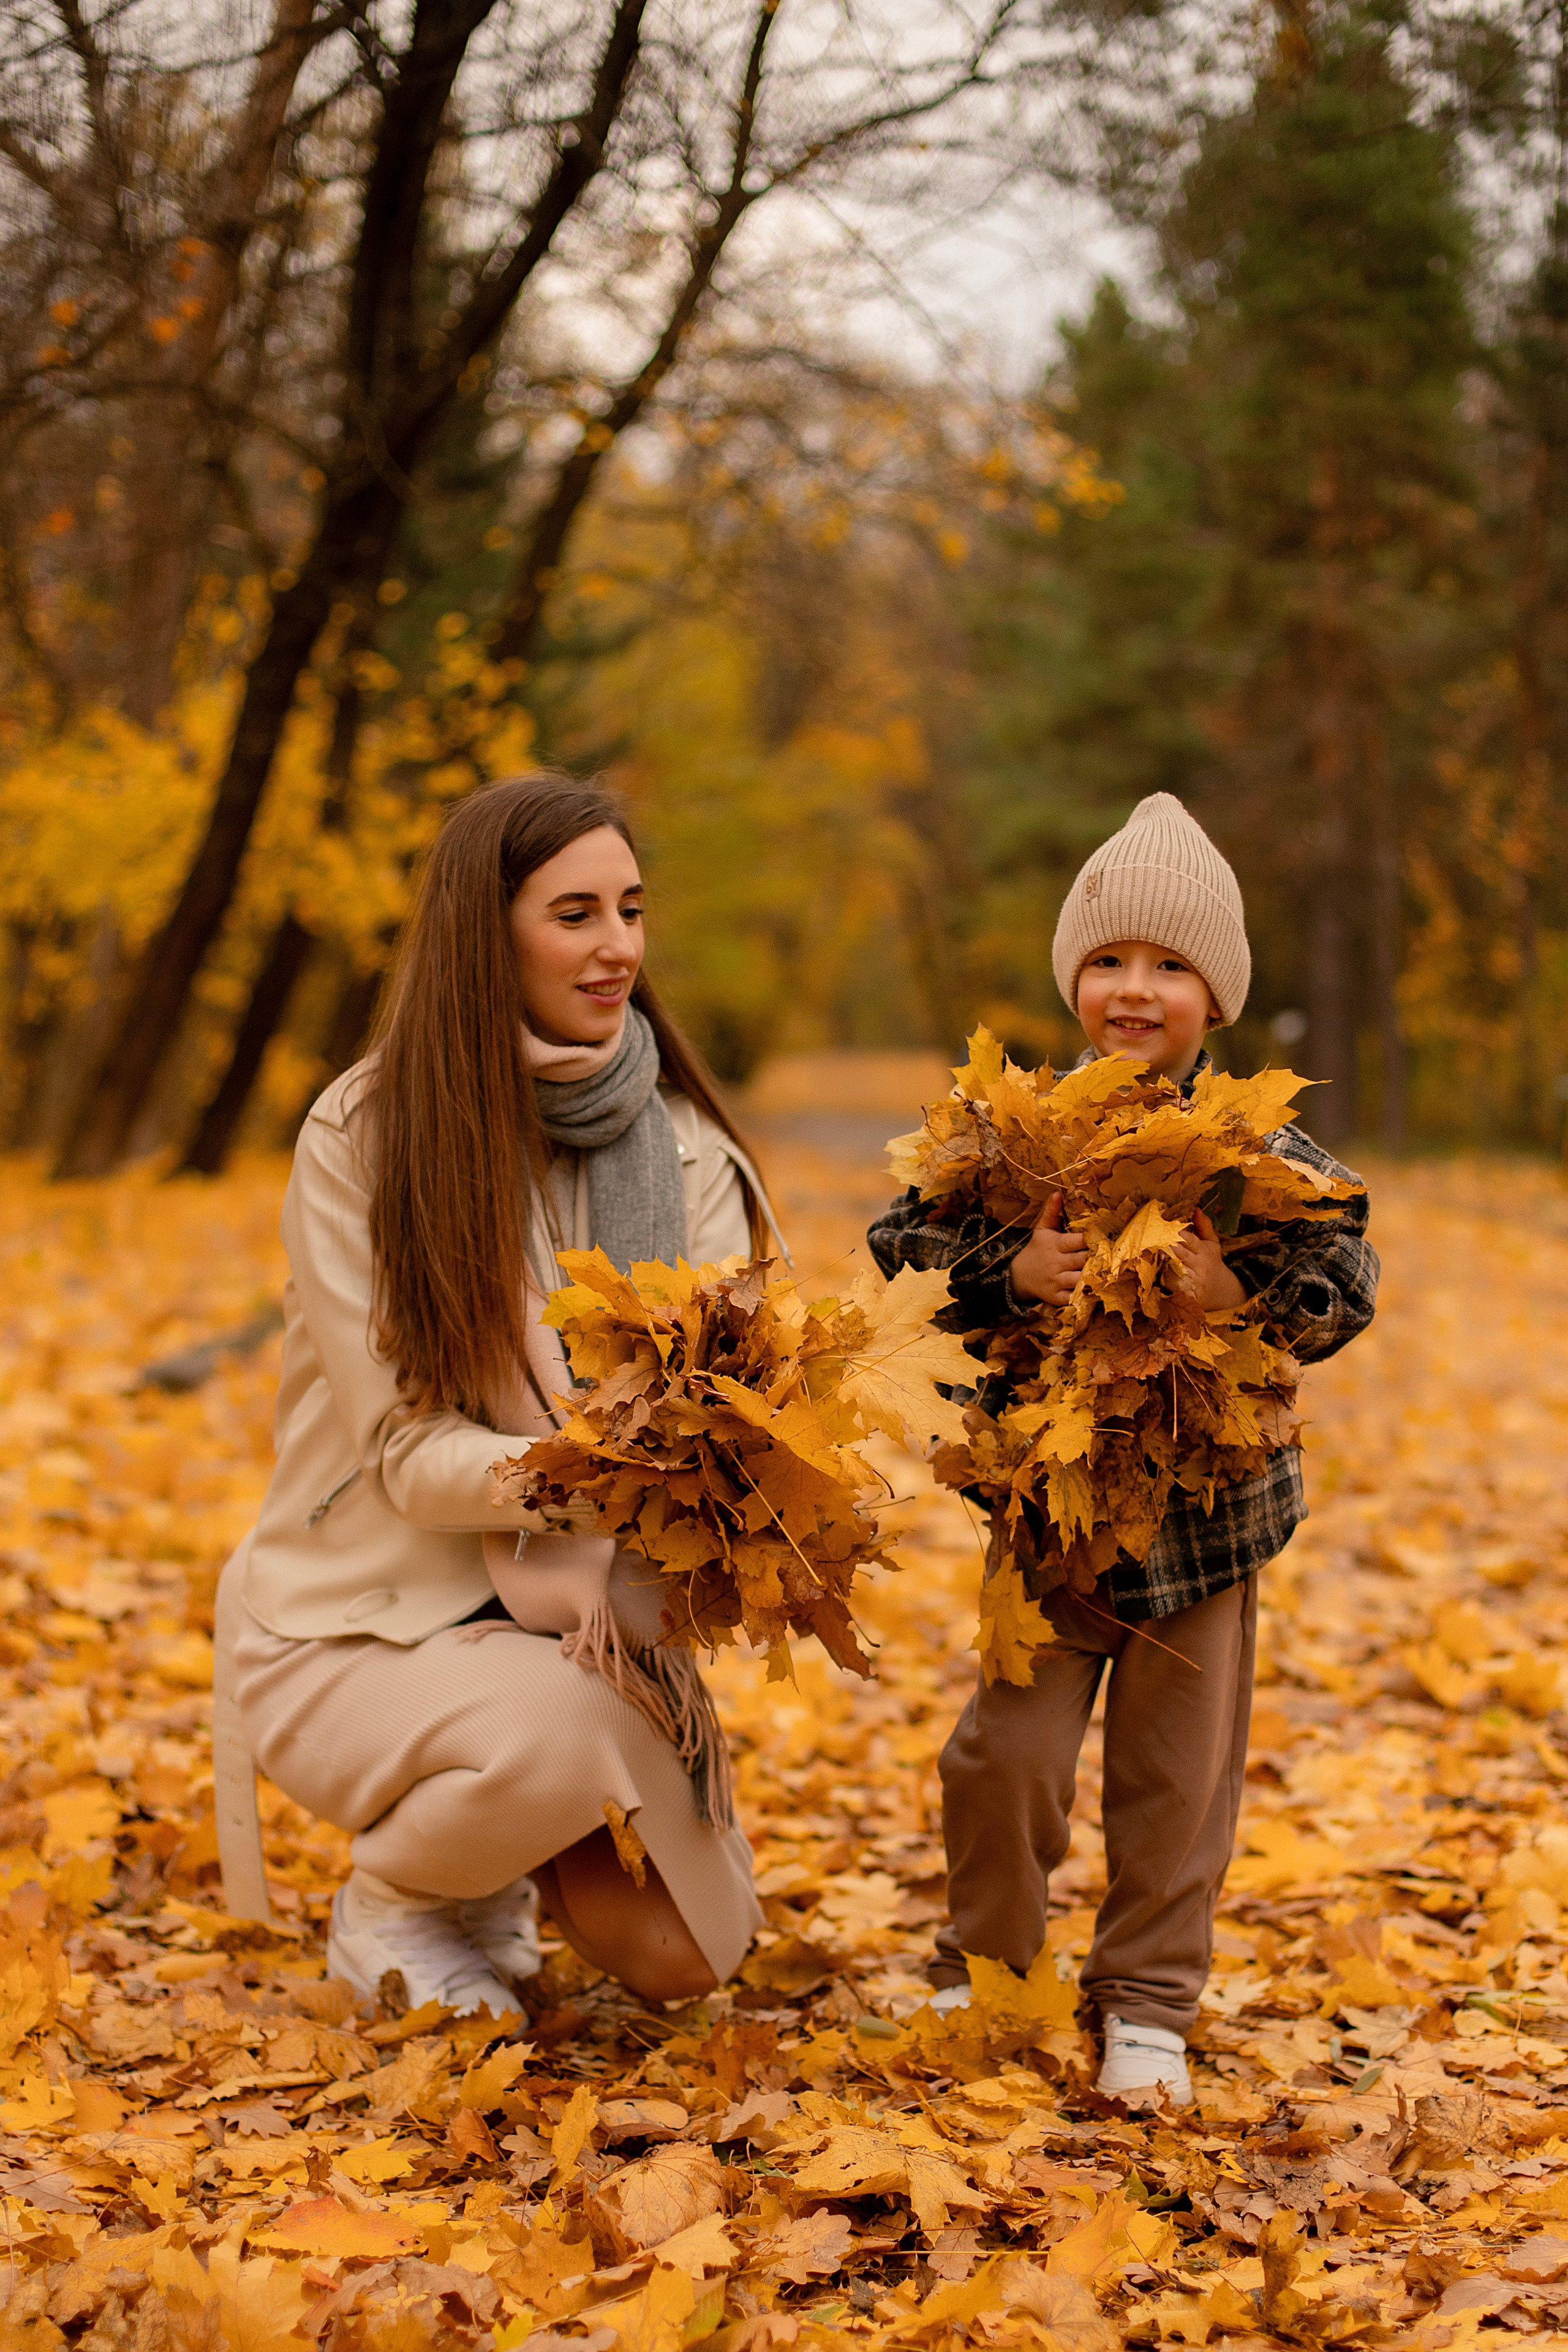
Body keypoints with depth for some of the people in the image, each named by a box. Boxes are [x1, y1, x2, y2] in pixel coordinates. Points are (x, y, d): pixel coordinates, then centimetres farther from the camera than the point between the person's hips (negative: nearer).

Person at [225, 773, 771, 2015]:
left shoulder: (682, 1142, -1)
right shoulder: (363, 1137, -13)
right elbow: (410, 1455, -16)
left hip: (586, 1619, 4)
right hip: (367, 1628, -4)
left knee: (682, 1953, -11)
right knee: (568, 1731, -34)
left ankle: (495, 1862, 22)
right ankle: (389, 1899, 0)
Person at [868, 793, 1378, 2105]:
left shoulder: (1261, 1146, -4)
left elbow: (1348, 1278, -6)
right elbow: (905, 1240, -5)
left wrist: (1240, 1293, -23)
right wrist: (1014, 1271, -21)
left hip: (1210, 1495, 0)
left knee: (1179, 1771, 8)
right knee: (1008, 1752, 2)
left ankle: (1148, 2002, 25)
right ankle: (986, 1972, 27)